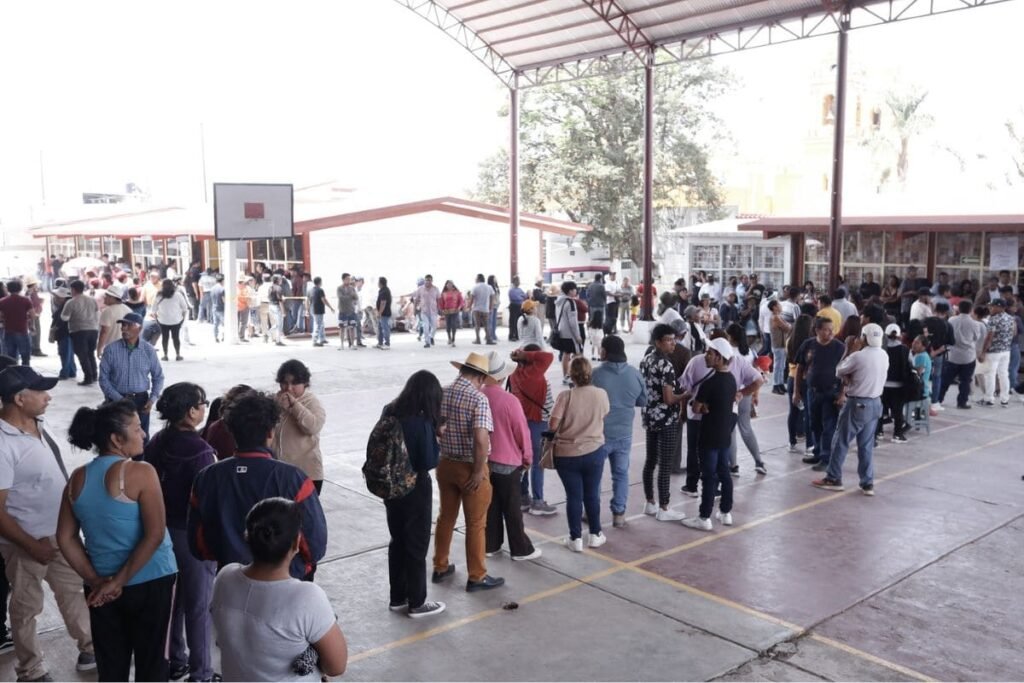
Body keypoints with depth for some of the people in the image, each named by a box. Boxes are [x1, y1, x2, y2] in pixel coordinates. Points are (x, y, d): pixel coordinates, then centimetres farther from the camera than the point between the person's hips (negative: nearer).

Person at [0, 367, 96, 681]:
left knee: (73, 590, 22)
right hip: (26, 541, -7)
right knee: (26, 608, 13)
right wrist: (32, 545, -20)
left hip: (61, 532, 7)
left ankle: (90, 648, 40)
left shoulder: (37, 424, -3)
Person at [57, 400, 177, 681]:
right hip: (150, 581, -5)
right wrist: (119, 581, -13)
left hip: (102, 588, 5)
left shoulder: (77, 478, 2)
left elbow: (65, 538, 5)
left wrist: (95, 580, 1)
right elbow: (154, 535, -21)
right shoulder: (140, 472, -16)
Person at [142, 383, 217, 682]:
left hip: (162, 530, 7)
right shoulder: (200, 451, -24)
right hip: (193, 535, -7)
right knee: (198, 606, 6)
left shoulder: (156, 442, -1)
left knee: (171, 598, 21)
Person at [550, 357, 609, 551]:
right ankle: (595, 535, 26)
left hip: (566, 454, -2)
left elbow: (552, 426, -16)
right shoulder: (601, 394, -7)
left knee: (573, 496, 8)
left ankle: (575, 538, 14)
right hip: (594, 452, 2)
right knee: (592, 495, 15)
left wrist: (553, 434, 5)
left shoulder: (565, 396, -15)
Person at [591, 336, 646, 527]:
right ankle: (619, 514, 18)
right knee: (621, 474, 16)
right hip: (624, 434, 3)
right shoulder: (635, 373, -5)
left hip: (599, 434, -3)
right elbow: (643, 401, 7)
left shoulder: (597, 374, -18)